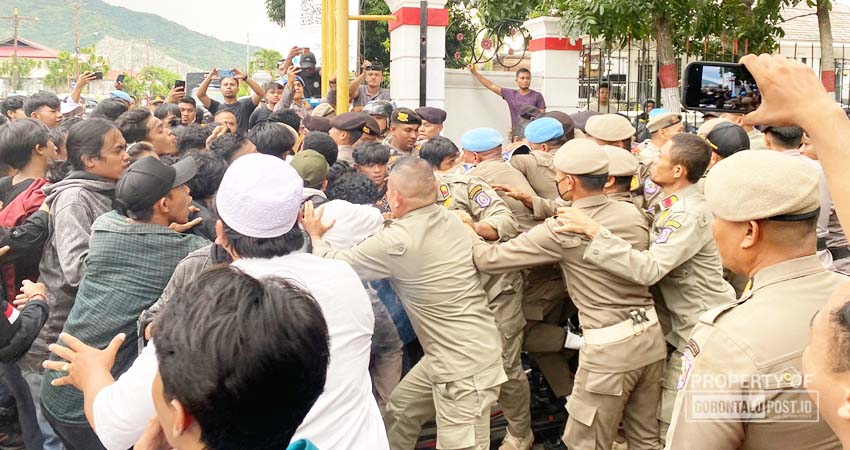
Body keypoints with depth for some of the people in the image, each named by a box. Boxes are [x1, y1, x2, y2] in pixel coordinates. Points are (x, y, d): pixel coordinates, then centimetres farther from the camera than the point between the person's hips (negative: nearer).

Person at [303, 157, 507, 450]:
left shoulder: (396, 241, -21)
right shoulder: (450, 220, 2)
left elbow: (335, 265, -8)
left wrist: (315, 235, 12)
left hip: (465, 365, -9)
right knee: (400, 407, 23)